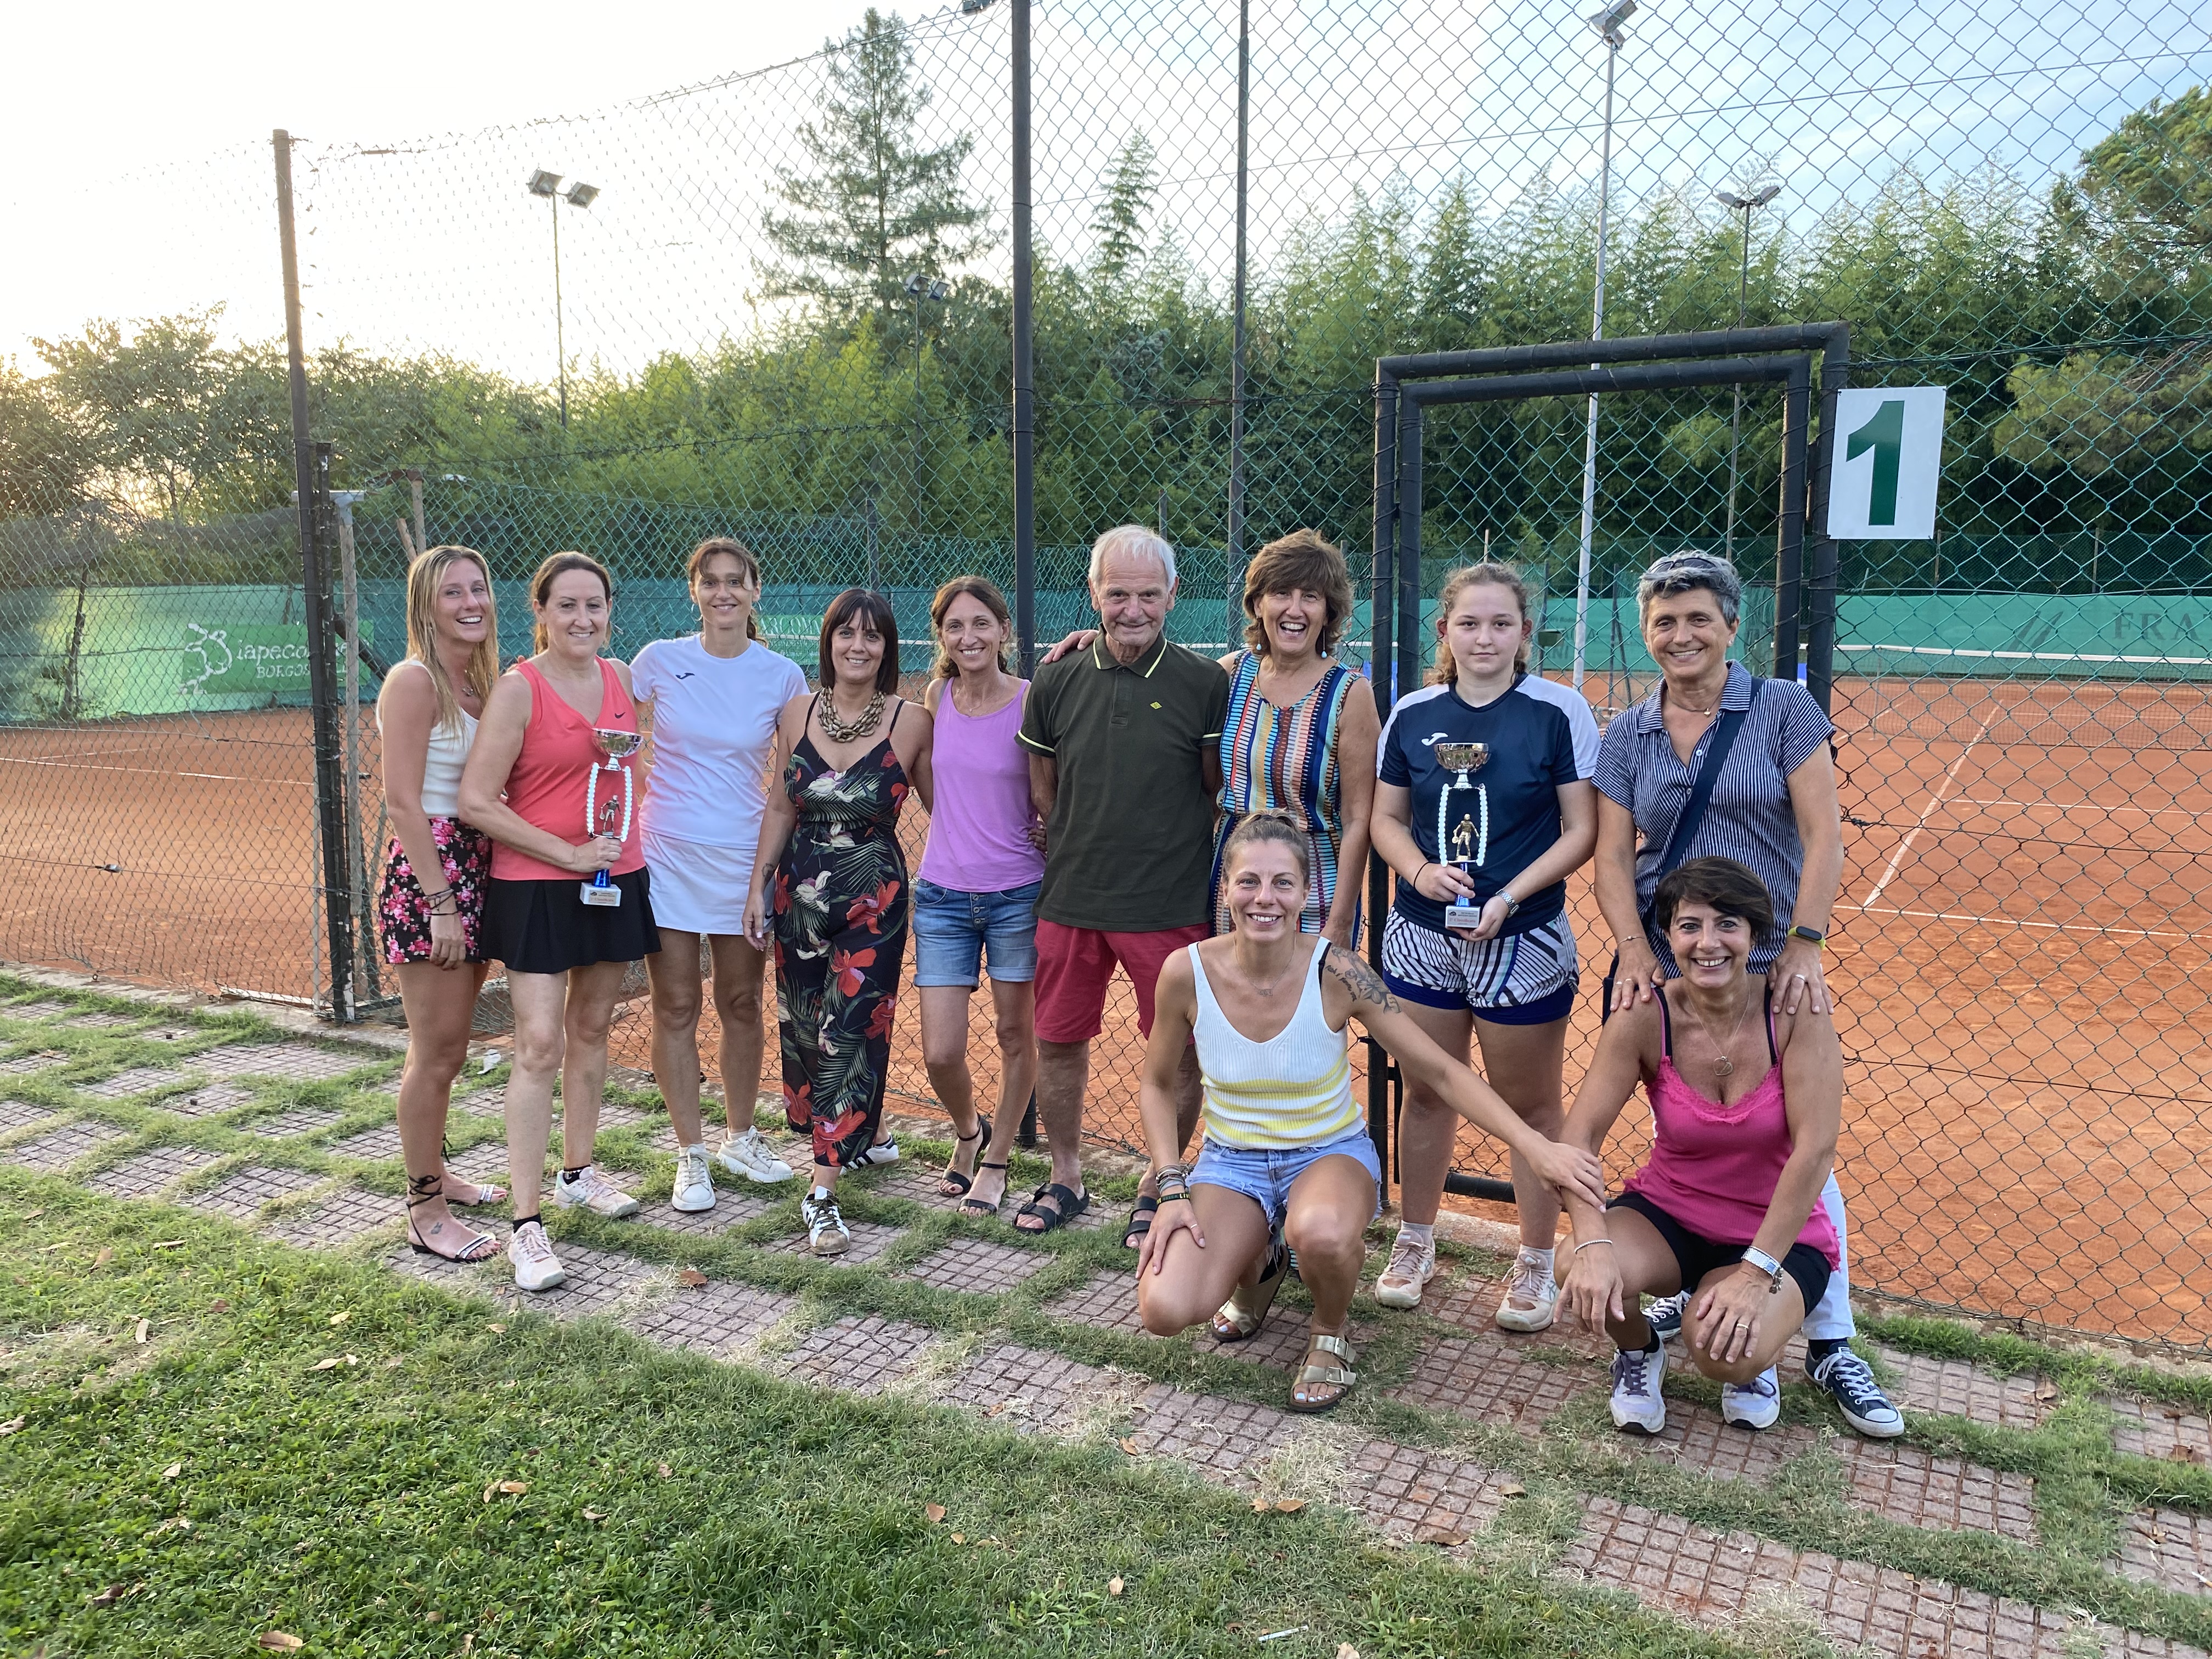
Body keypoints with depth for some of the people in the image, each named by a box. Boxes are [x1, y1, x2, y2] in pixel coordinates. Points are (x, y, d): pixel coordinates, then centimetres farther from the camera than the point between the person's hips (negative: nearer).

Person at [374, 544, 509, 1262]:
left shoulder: (481, 680, 12)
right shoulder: (414, 680, -12)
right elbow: (402, 803, -17)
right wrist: (441, 903, -19)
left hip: (477, 867, 8)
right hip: (426, 872, -8)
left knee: (448, 1046, 18)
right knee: (437, 1050, -2)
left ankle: (435, 1171, 33)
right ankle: (425, 1211, 10)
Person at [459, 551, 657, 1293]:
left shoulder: (619, 676, 6)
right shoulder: (518, 689, -12)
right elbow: (477, 802, -15)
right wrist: (569, 854, -16)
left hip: (617, 881, 6)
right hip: (536, 887, -6)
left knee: (591, 1028, 16)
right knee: (539, 1045, -8)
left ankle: (578, 1172, 33)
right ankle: (526, 1227, -3)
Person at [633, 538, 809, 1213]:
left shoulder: (782, 677, -1)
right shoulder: (659, 662, -2)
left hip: (745, 858, 1)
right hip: (668, 855, -1)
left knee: (742, 1005, 12)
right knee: (676, 1008, 3)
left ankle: (739, 1138, 30)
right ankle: (692, 1155, 16)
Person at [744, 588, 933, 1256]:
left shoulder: (910, 721, -7)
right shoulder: (798, 713, 2)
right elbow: (781, 806, 9)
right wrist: (759, 886, 7)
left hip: (874, 898, -4)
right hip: (800, 891, 4)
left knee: (849, 1034, -7)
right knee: (803, 1027, 13)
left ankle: (822, 1193, -1)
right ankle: (858, 1132, 39)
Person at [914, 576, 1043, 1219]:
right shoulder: (936, 698, 2)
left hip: (1018, 893, -2)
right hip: (942, 894, 3)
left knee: (1015, 1033, 11)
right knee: (939, 1054, 1)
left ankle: (995, 1160, 32)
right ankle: (969, 1131, 33)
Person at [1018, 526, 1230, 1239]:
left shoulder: (1205, 684, -5)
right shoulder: (1057, 684, 3)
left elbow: (1222, 793, 2)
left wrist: (1169, 855, -1)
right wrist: (1080, 856, 9)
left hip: (1172, 906, -2)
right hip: (1069, 902, 3)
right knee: (1058, 1042, 12)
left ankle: (1155, 1190, 26)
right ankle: (1066, 1178, 33)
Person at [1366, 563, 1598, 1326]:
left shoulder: (1558, 710, -7)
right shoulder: (1413, 714, 3)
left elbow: (1582, 829, -8)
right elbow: (1386, 818, 9)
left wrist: (1509, 897, -18)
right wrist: (1420, 870, -11)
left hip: (1525, 941, -3)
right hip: (1421, 935, 3)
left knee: (1529, 1104, 8)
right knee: (1426, 1091, 14)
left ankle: (1536, 1263, 26)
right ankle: (1416, 1241, 33)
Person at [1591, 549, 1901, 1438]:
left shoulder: (1783, 709, -3)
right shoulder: (1626, 736, 5)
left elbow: (1824, 836, -7)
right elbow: (1612, 855, 1)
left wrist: (1804, 944, -14)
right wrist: (1633, 948, -12)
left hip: (1769, 967, -2)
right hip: (1664, 967, 2)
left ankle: (1832, 1346, 14)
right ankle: (1682, 1289, 31)